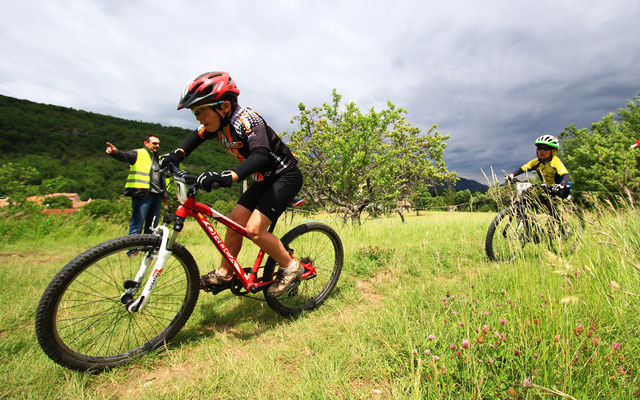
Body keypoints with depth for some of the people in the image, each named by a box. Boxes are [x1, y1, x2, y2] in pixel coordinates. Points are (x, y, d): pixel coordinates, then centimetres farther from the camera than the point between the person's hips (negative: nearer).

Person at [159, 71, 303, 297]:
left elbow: (260, 156, -40)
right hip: (264, 179, 9)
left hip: (285, 176, -9)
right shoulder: (219, 122, 1)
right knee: (235, 221, 5)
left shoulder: (245, 119, -25)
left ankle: (290, 267, 2)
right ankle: (224, 274, 22)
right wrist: (177, 154, 5)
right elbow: (197, 136, 21)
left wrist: (228, 176, -54)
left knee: (254, 229, -19)